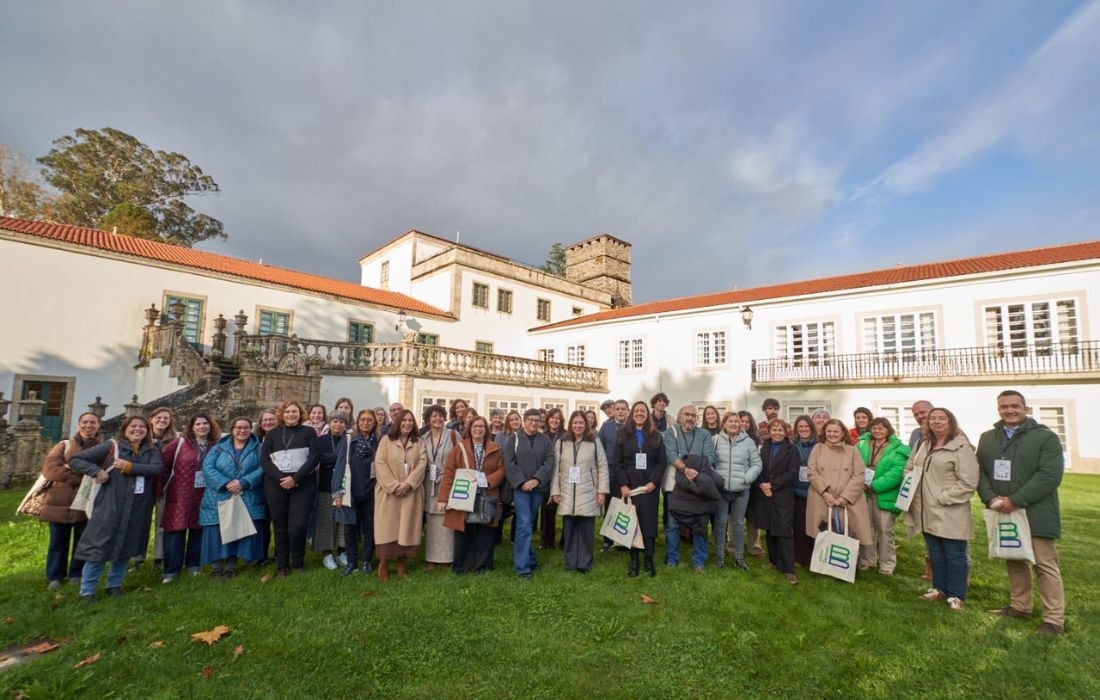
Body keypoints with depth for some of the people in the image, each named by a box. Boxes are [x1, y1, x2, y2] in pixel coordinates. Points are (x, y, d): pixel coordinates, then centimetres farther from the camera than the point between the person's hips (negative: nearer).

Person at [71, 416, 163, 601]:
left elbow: (157, 469, -12)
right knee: (99, 546, -1)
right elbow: (75, 460, 1)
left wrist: (129, 467, -19)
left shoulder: (152, 451, 6)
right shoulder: (111, 447, -1)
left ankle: (114, 584, 28)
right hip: (110, 505, -3)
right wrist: (97, 471, -15)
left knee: (126, 547, 12)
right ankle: (87, 590, 15)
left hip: (138, 509, 3)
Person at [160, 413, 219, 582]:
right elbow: (162, 463, -2)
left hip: (204, 496, 2)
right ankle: (172, 569, 12)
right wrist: (160, 487, -2)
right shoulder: (180, 442, -4)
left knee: (198, 530, 11)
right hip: (180, 495, -2)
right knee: (175, 530, 1)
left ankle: (194, 564, 25)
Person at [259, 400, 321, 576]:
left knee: (298, 526, -8)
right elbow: (263, 459, 2)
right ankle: (281, 565, 20)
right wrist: (280, 477, -12)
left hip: (303, 485, -2)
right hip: (276, 485, 2)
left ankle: (298, 562, 13)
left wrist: (295, 478, -14)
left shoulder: (309, 432, 4)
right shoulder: (273, 434, 10)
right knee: (280, 527, 7)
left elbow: (315, 457, -5)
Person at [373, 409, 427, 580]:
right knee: (387, 526, -2)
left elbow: (422, 464, -2)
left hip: (411, 492, 2)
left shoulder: (419, 442, 8)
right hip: (389, 491, -2)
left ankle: (402, 561, 12)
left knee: (407, 526, 3)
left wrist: (407, 484, -14)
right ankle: (383, 562, 6)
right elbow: (380, 463, -6)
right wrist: (394, 485, -14)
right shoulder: (386, 440, 3)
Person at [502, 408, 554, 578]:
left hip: (538, 487, 3)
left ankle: (519, 556, 27)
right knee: (524, 524, -10)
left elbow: (549, 462, 0)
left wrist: (537, 479, -12)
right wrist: (521, 482, -13)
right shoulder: (514, 438, 1)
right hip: (520, 487, -3)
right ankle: (523, 566, -3)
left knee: (529, 523, 11)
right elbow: (509, 463, -5)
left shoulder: (545, 440, 8)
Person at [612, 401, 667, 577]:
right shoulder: (623, 435, 5)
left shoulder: (656, 436, 7)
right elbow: (616, 462, 0)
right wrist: (623, 485, -9)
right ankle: (634, 561, 11)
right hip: (628, 487, 0)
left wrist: (653, 482, -10)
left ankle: (649, 561, 10)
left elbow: (662, 461, 2)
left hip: (649, 487, 0)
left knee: (649, 522, 0)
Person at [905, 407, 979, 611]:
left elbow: (968, 482, -16)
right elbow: (909, 468, 20)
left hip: (950, 513, -6)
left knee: (954, 555, 6)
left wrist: (942, 498, -17)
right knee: (935, 553, 18)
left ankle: (956, 595, 19)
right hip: (927, 511, 6)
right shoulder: (922, 444, 10)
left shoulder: (961, 447, -12)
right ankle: (939, 588, 31)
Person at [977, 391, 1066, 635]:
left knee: (1046, 565, 0)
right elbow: (980, 471, 8)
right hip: (1002, 512, 5)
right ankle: (1020, 606, 29)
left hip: (1035, 513, -5)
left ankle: (1054, 620, 11)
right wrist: (990, 498, -9)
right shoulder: (987, 438, 10)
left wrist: (1015, 500, -19)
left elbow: (1050, 475, -14)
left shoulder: (1046, 437, -6)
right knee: (1014, 561, 16)